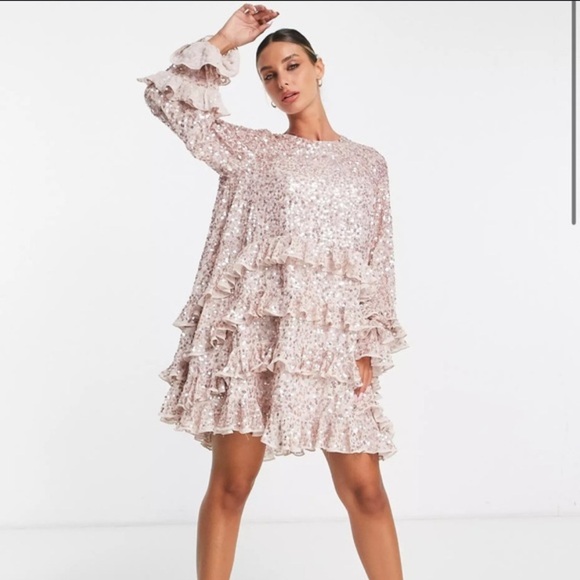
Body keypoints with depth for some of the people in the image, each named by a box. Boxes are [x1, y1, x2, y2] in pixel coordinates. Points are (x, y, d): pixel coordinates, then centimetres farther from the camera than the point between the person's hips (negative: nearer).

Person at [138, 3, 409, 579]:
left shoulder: (368, 162, 15)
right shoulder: (250, 150, 11)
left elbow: (379, 262, 10)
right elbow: (165, 95, 4)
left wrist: (369, 350, 1)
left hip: (333, 335, 1)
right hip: (254, 327, -1)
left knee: (364, 489, -1)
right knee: (230, 484, 1)